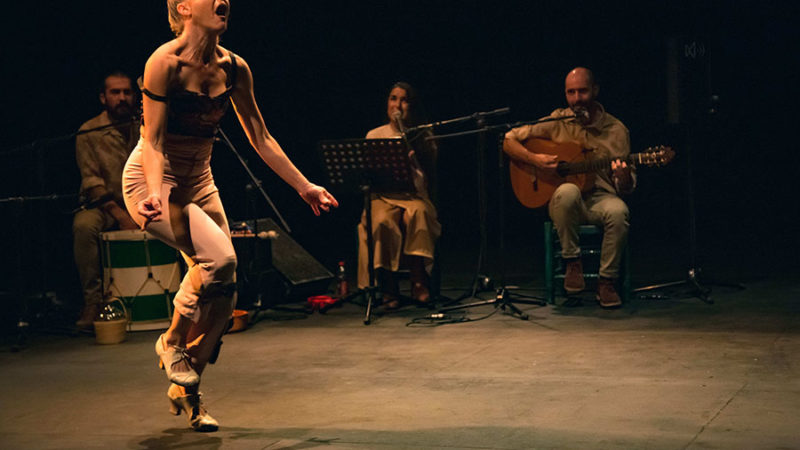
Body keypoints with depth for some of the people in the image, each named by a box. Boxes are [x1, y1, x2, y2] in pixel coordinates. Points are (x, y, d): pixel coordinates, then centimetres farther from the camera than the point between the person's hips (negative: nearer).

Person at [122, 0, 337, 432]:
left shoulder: (234, 68, -1)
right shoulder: (164, 62, -18)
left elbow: (260, 138, 6)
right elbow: (153, 141, -19)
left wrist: (304, 186, 4)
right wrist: (156, 193, -35)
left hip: (198, 182, 6)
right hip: (151, 182, -6)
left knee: (223, 293, -1)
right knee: (219, 257, -27)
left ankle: (184, 390, 18)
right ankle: (171, 342, -1)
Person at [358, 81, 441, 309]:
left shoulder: (423, 137, 13)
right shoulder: (374, 135, 14)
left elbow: (426, 177, 7)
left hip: (414, 196, 0)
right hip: (383, 197, 0)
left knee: (417, 213, -37)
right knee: (382, 221, -35)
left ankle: (419, 282, -29)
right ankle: (388, 288, -26)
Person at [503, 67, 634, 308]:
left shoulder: (616, 130, 5)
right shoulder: (556, 122, 5)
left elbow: (626, 188, 5)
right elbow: (509, 140, 6)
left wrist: (624, 177, -19)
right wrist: (534, 159, -11)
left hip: (600, 198, 1)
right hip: (564, 202, -1)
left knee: (618, 211, -34)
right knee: (568, 191, -37)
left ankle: (607, 281, -15)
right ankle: (572, 262, -18)